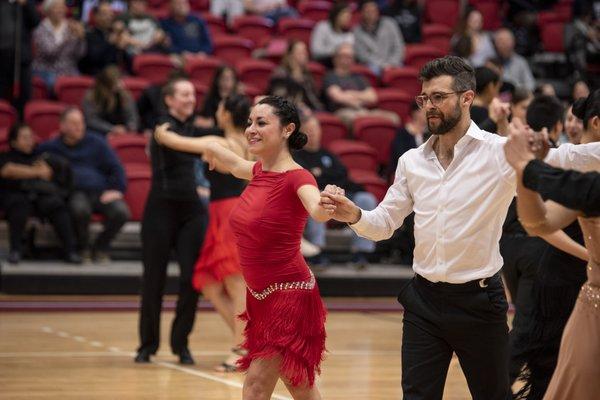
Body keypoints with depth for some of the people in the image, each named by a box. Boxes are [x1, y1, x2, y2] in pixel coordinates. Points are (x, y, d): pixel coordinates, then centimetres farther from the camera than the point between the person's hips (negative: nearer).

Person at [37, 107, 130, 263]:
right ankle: (84, 249, -12)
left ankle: (101, 247, -1)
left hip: (101, 192, 2)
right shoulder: (51, 148, 15)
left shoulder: (96, 142, 17)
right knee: (80, 208, -40)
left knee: (121, 211, -29)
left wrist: (116, 189, -2)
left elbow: (115, 167, 14)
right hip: (75, 192, -2)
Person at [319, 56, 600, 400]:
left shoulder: (502, 153, -9)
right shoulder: (412, 161, 7)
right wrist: (354, 215, -11)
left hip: (478, 299, -4)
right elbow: (384, 224, 10)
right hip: (423, 298, 4)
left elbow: (566, 159, -23)